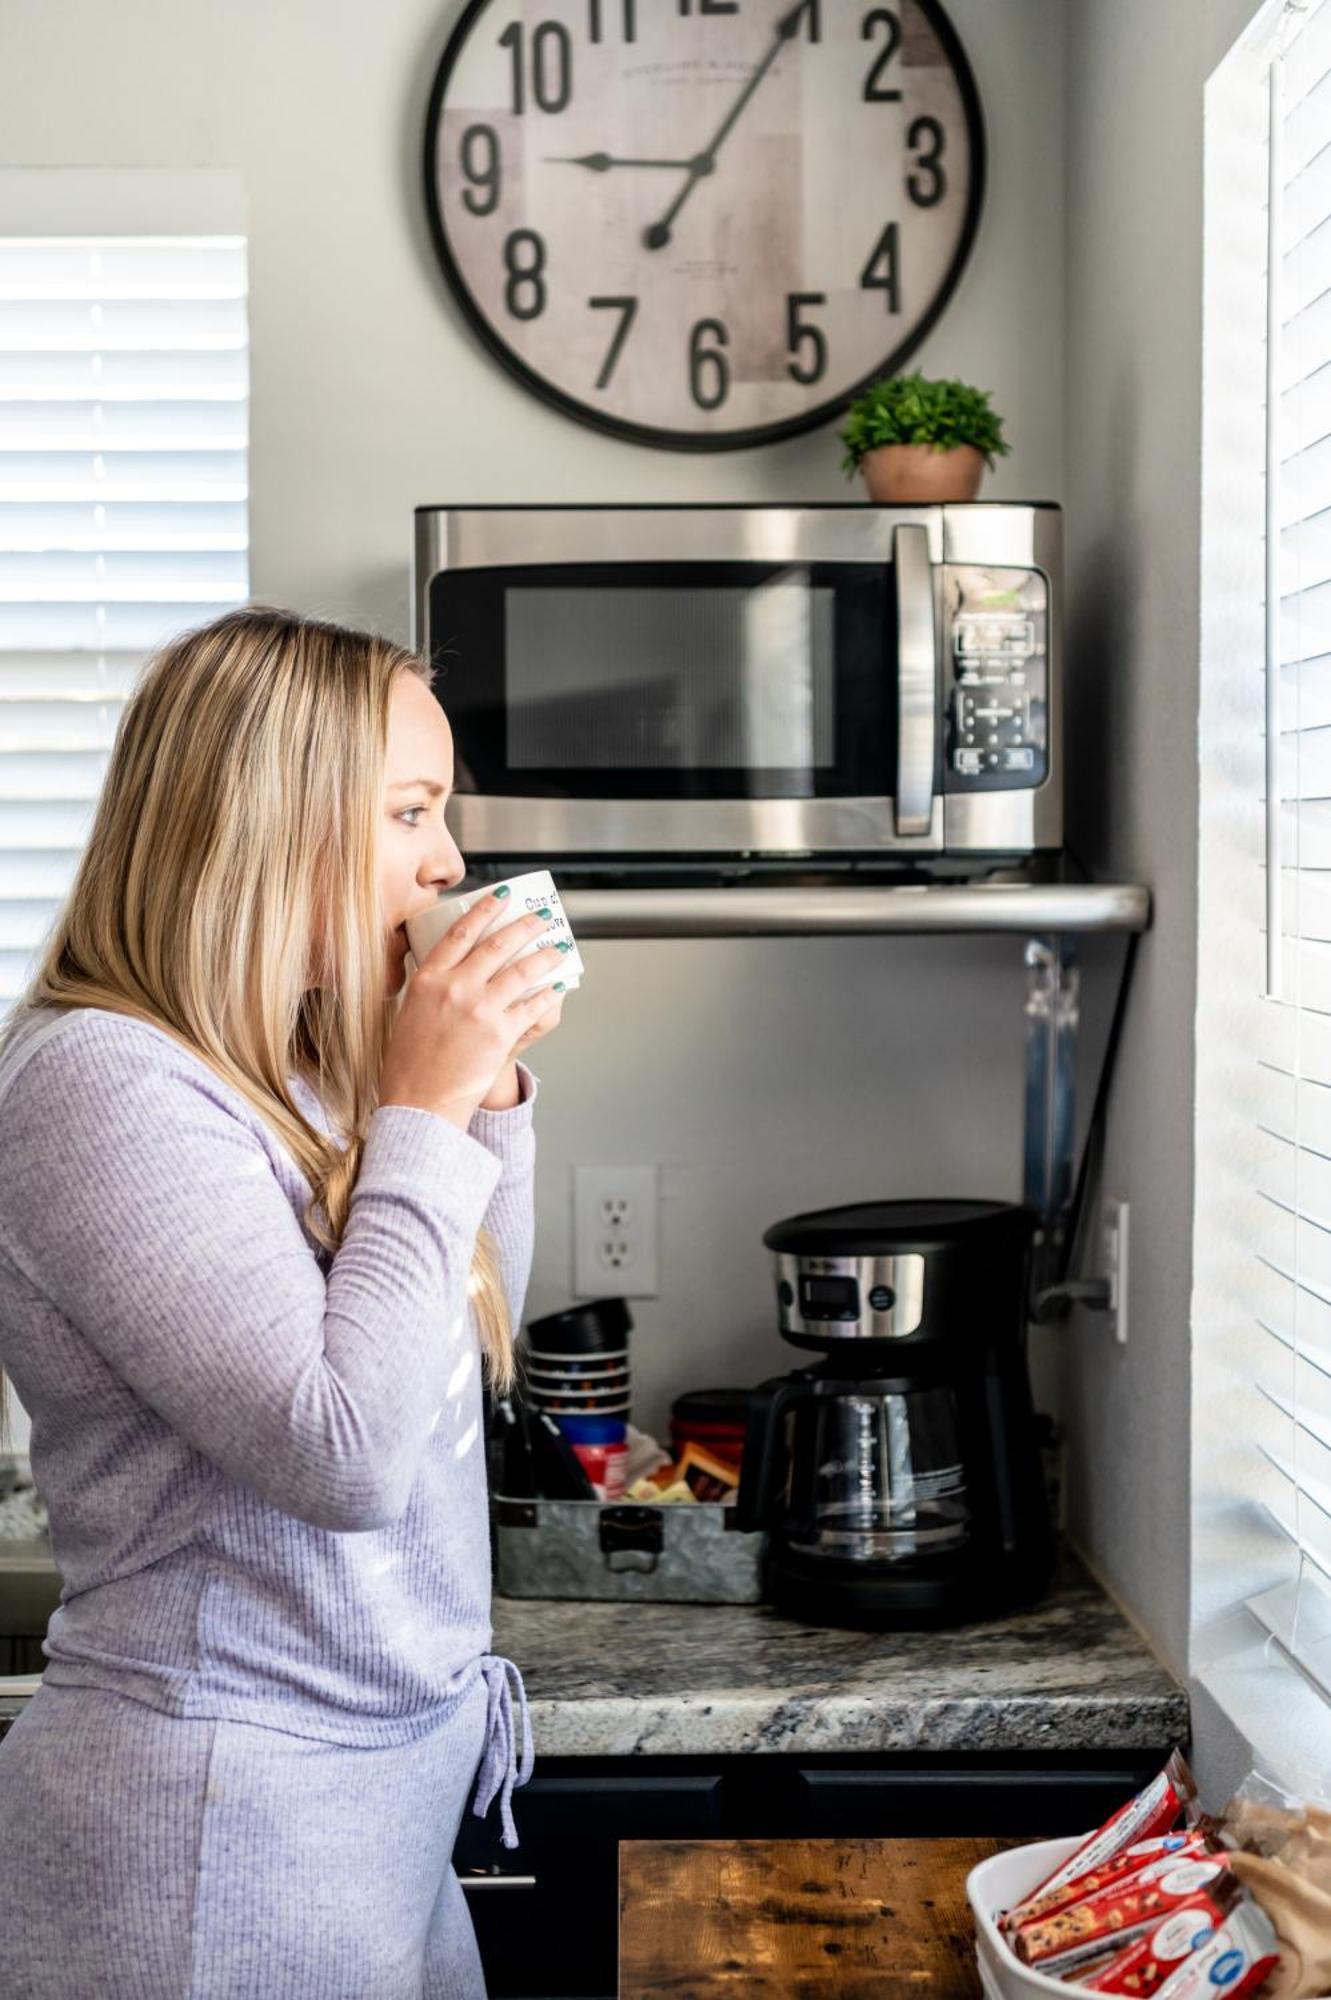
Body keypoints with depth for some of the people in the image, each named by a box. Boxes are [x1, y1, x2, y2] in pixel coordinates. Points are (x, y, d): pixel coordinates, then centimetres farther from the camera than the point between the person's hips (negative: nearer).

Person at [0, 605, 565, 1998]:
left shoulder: (286, 1072, 7)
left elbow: (468, 1350, 16)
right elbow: (347, 1451, -26)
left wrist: (488, 1092, 3)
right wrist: (424, 1116, -18)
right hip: (223, 1816, -8)